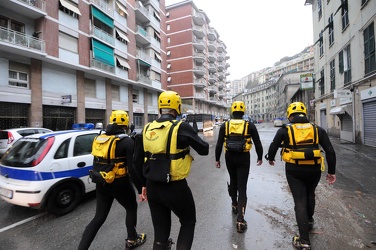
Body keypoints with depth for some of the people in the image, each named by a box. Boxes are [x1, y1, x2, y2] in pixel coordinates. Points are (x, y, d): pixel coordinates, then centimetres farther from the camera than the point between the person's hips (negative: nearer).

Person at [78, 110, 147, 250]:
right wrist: (140, 188, -11)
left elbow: (97, 163, 12)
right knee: (131, 208, 21)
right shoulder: (127, 141, -16)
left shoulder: (99, 139, 4)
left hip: (101, 184, 5)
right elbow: (133, 169, -19)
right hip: (119, 184, -5)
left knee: (99, 218, 19)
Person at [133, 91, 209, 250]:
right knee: (188, 222, 24)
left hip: (153, 188, 5)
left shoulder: (147, 129, 1)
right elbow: (204, 150, -6)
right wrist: (191, 140, 14)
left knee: (160, 230, 22)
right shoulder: (182, 127, -16)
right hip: (176, 188, -5)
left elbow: (138, 161, 8)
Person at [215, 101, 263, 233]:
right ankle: (240, 220, 1)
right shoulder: (249, 125, -2)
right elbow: (258, 143, 4)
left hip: (229, 157, 2)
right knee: (242, 187, 3)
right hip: (244, 158, -1)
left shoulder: (225, 125, -1)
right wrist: (260, 157, 18)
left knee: (233, 181, 26)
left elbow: (219, 144, -2)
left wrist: (217, 159, 7)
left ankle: (234, 205, 44)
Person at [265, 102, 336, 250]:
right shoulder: (317, 129, 5)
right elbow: (330, 151, 4)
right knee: (310, 195, 28)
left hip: (294, 170, -3)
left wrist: (270, 159, 21)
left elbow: (273, 147, 1)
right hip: (314, 170, 3)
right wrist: (332, 171, 12)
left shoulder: (285, 130, -3)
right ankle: (309, 221, 50)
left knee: (300, 202, 6)